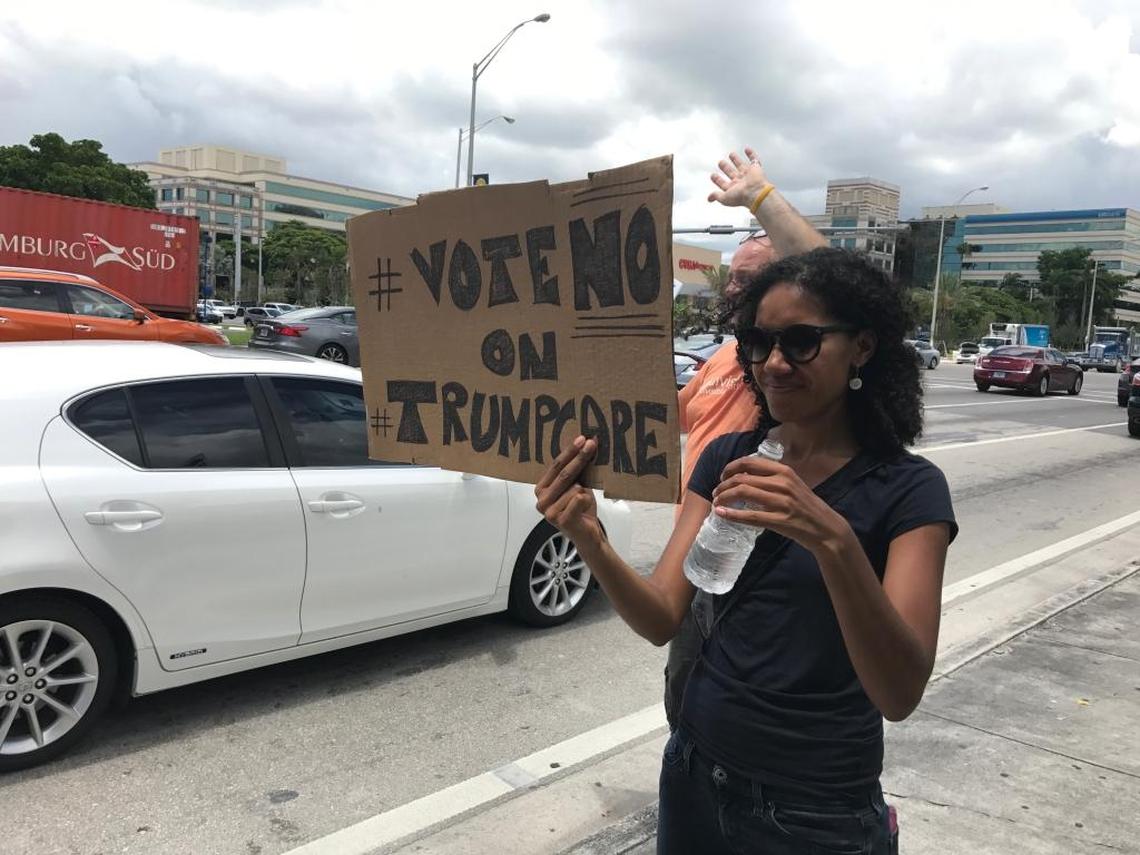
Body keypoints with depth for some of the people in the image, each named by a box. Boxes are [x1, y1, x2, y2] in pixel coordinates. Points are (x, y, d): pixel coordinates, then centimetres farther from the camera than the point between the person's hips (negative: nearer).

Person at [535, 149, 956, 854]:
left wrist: (834, 540, -39)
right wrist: (591, 543, -27)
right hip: (695, 775, 4)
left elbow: (901, 695, -23)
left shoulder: (907, 490, -12)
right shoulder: (726, 457, 0)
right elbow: (663, 620, -7)